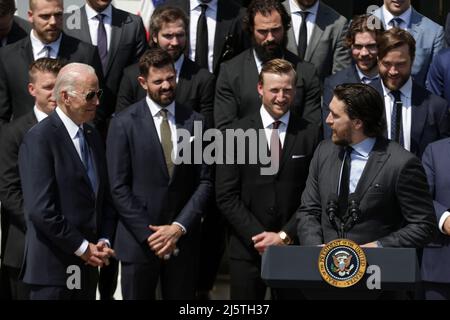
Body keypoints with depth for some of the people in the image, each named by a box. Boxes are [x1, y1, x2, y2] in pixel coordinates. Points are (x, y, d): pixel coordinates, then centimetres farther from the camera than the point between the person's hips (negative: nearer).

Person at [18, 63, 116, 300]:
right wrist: (83, 248, -13)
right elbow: (40, 209, -18)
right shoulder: (39, 139, -12)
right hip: (53, 268, -7)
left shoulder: (93, 137, 14)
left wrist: (104, 242, 3)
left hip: (88, 267, 7)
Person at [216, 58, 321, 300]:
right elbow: (226, 196, -3)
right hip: (247, 249, 0)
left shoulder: (310, 133, 2)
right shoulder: (237, 133, 0)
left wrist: (285, 236, -9)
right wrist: (258, 236, -10)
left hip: (294, 247, 0)